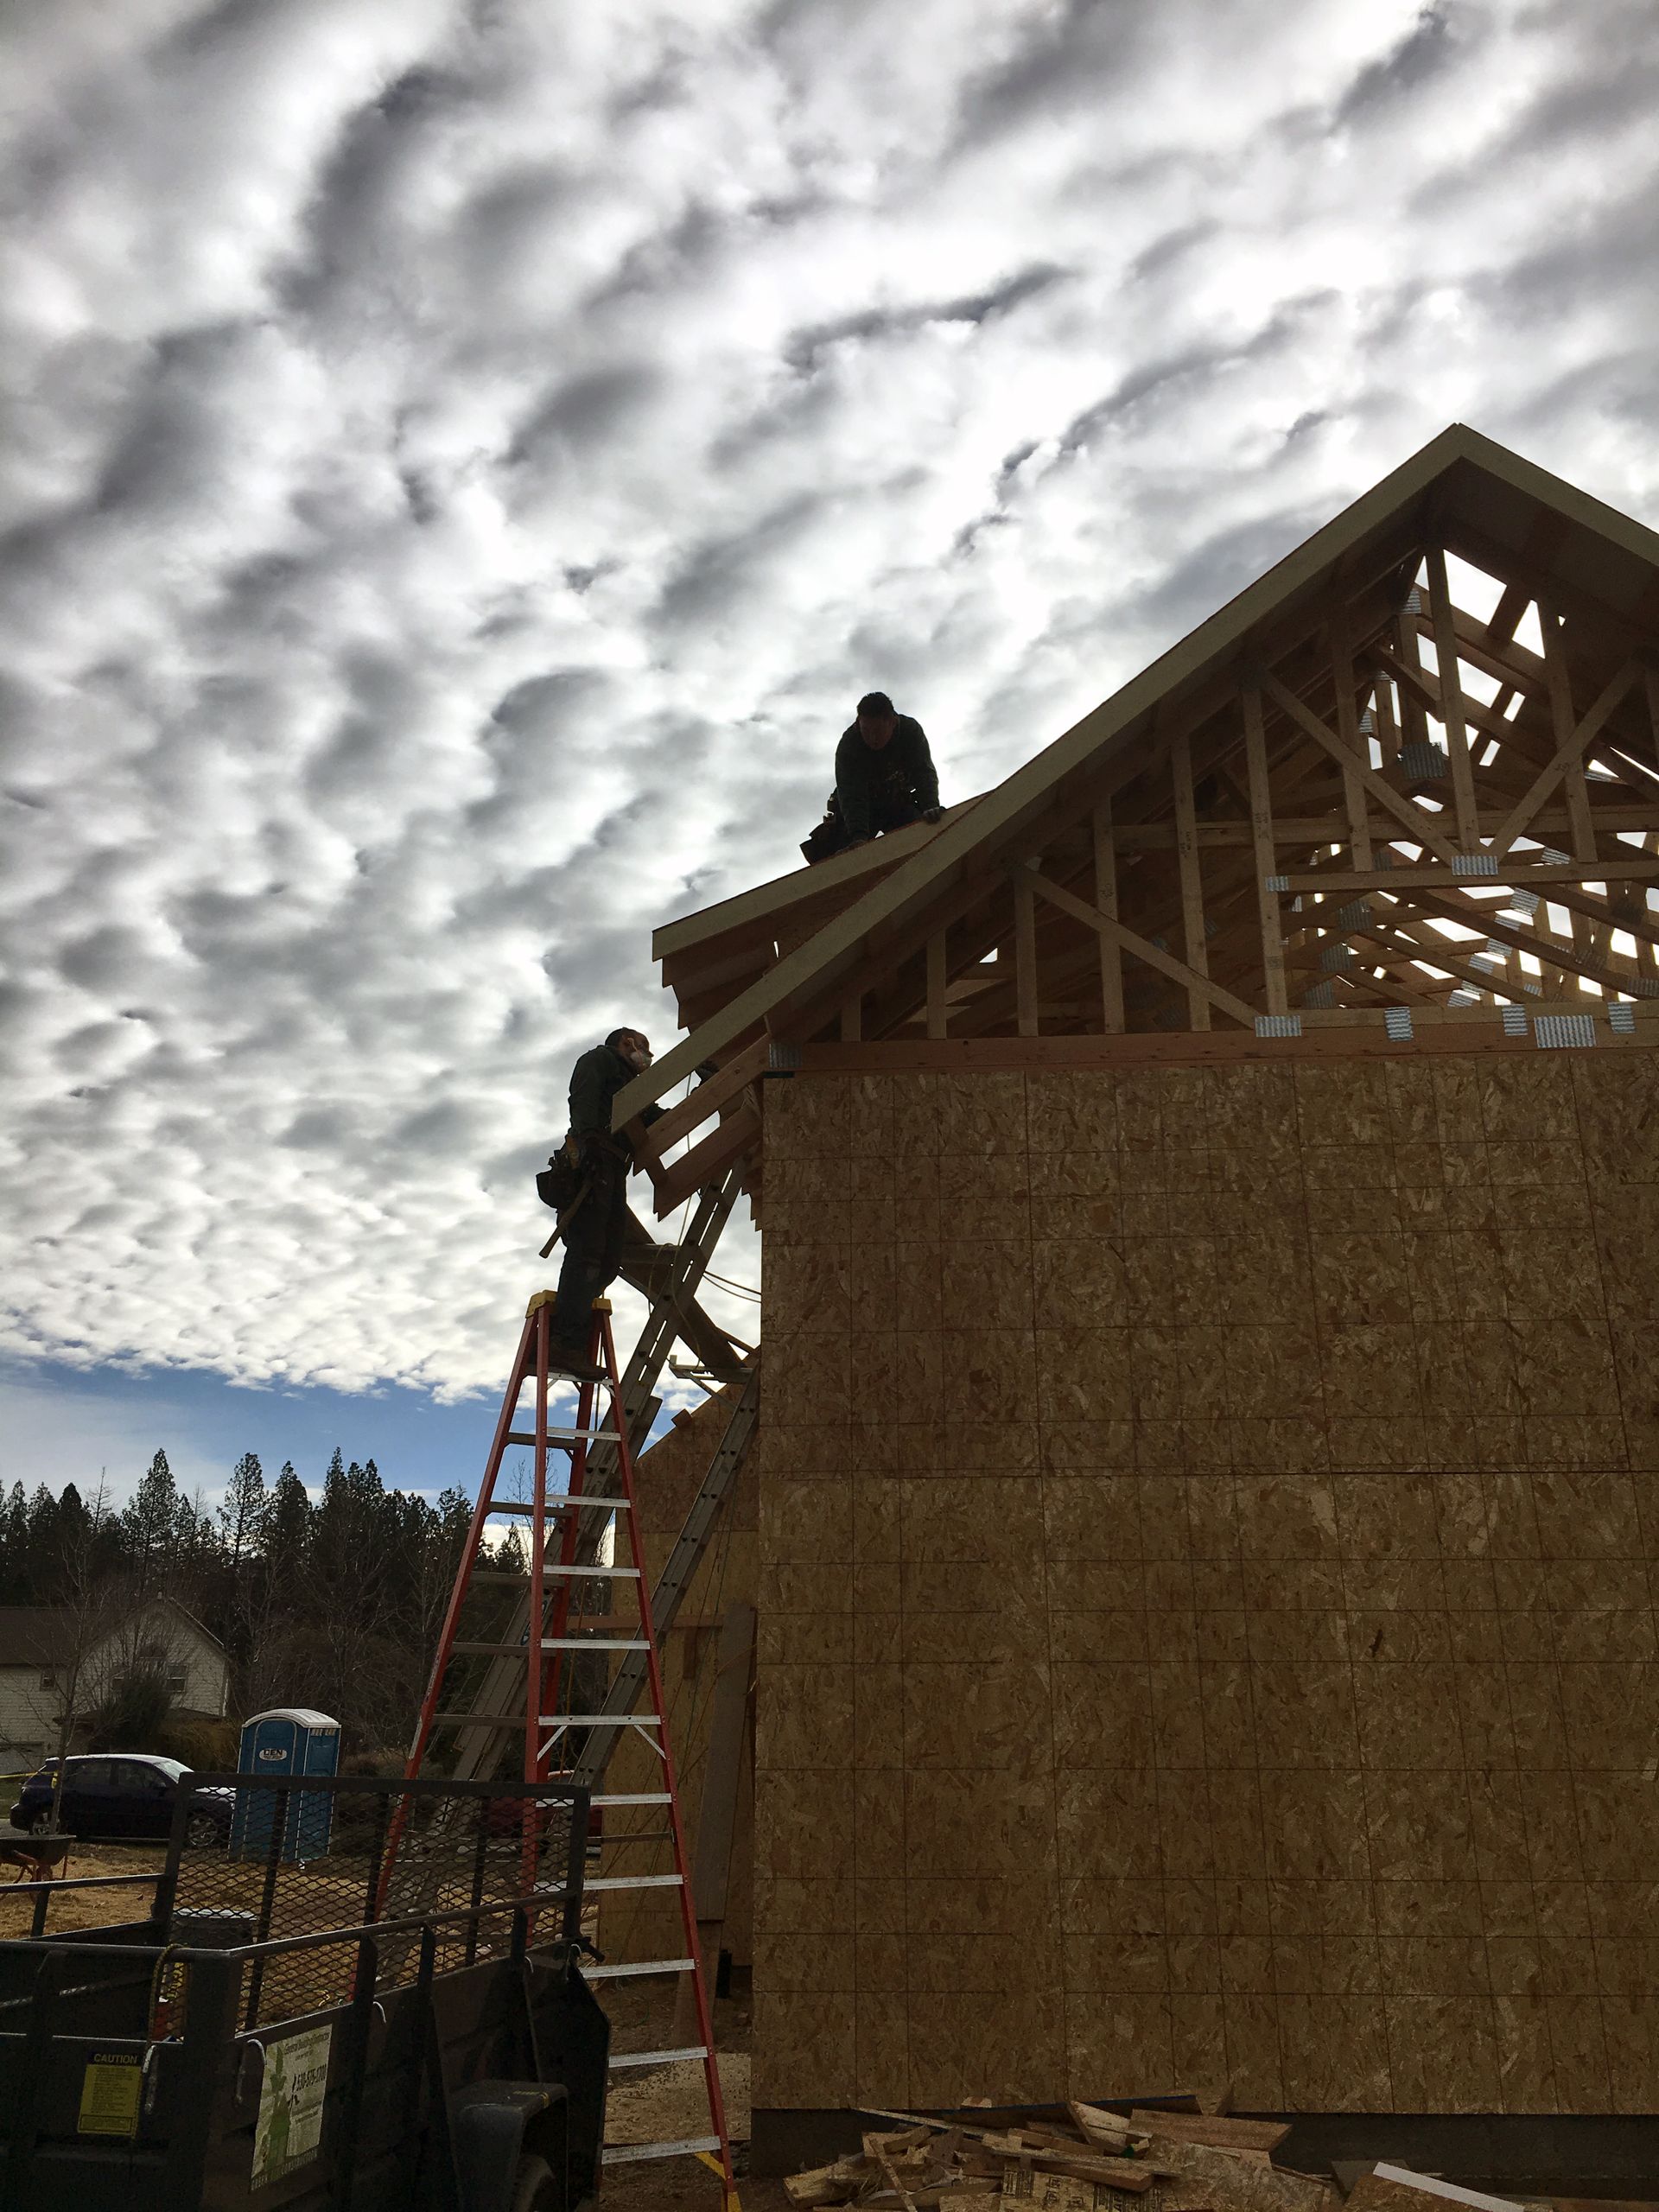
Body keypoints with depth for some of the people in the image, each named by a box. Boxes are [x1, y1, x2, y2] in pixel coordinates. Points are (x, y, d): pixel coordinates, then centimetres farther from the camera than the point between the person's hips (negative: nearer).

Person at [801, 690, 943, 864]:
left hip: (900, 805, 2)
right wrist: (859, 835, -51)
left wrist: (930, 808, -45)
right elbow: (851, 795, -36)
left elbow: (925, 775, -25)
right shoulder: (848, 744, -28)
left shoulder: (911, 731, -21)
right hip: (861, 808, -2)